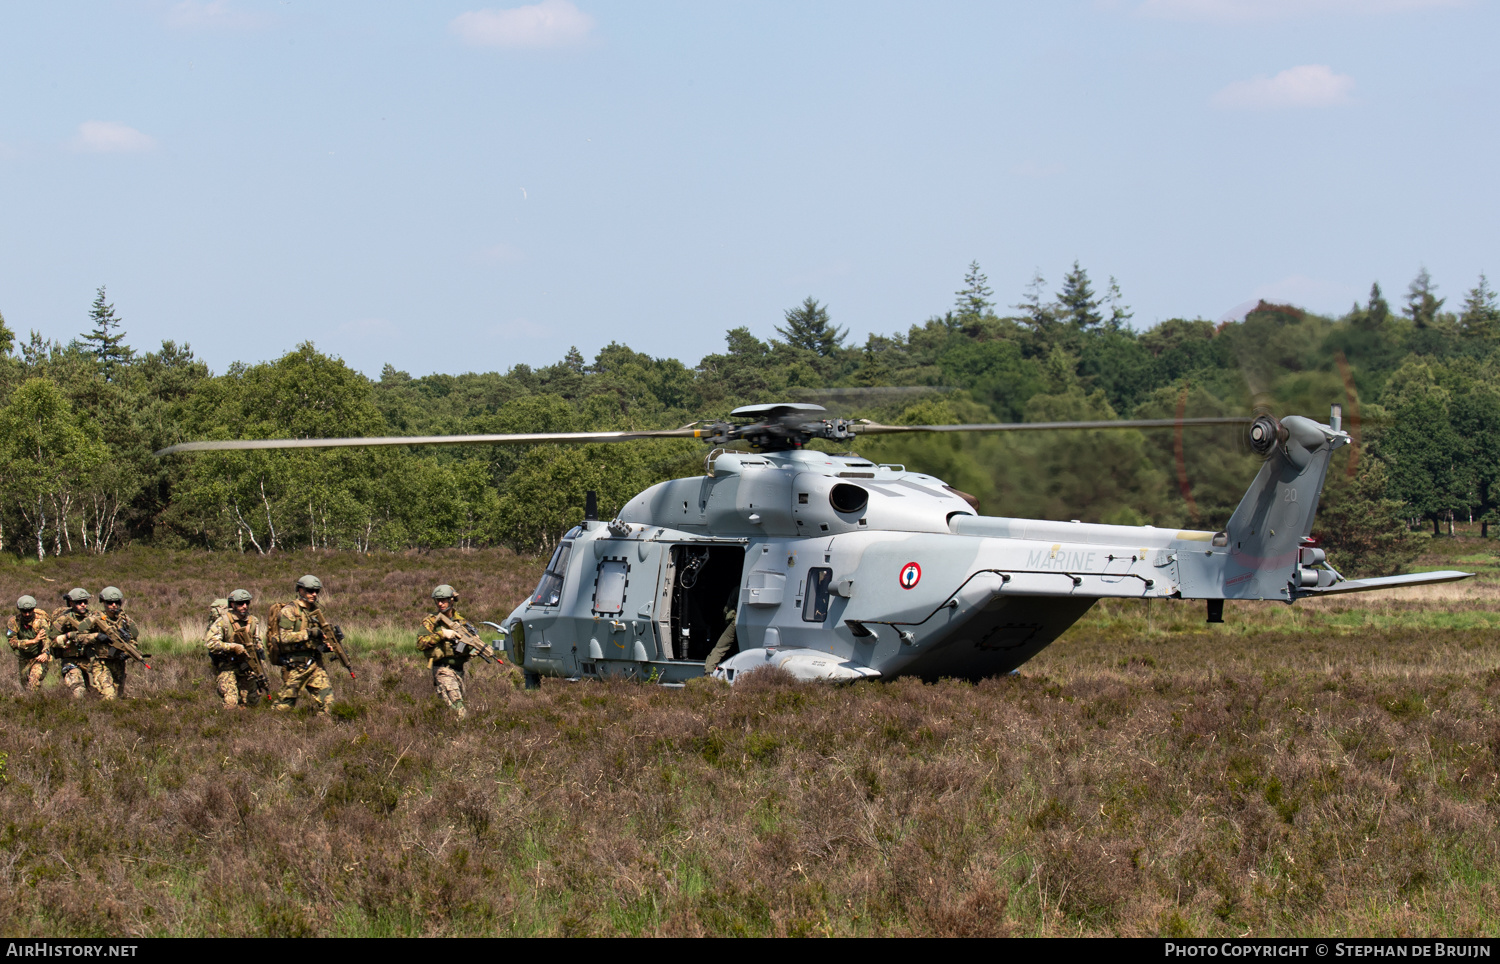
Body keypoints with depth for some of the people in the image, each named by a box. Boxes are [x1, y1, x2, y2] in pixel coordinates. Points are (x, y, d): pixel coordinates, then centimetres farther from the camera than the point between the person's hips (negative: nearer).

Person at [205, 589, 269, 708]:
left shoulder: (254, 622, 4)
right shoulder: (223, 622, -12)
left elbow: (260, 647, 11)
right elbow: (210, 643, -19)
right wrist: (233, 646, -25)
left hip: (247, 666, 5)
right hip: (226, 667, -5)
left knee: (251, 702, 6)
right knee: (231, 703, -15)